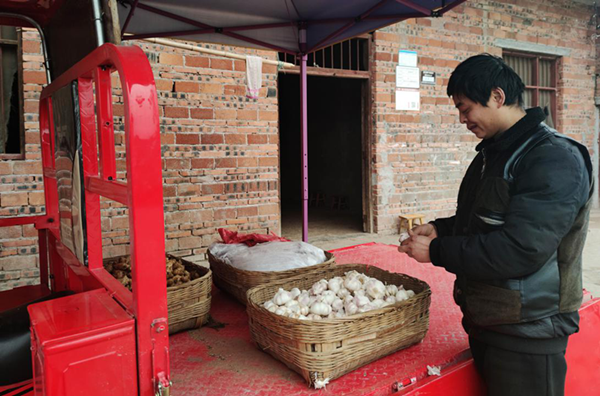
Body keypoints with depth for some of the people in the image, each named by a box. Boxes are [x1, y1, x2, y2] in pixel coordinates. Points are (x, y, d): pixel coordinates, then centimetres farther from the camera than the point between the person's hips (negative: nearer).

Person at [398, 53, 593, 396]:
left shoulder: (554, 159, -19)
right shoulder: (491, 155, 9)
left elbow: (520, 250, -28)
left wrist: (436, 251, -20)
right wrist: (441, 229, 3)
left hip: (527, 337, -8)